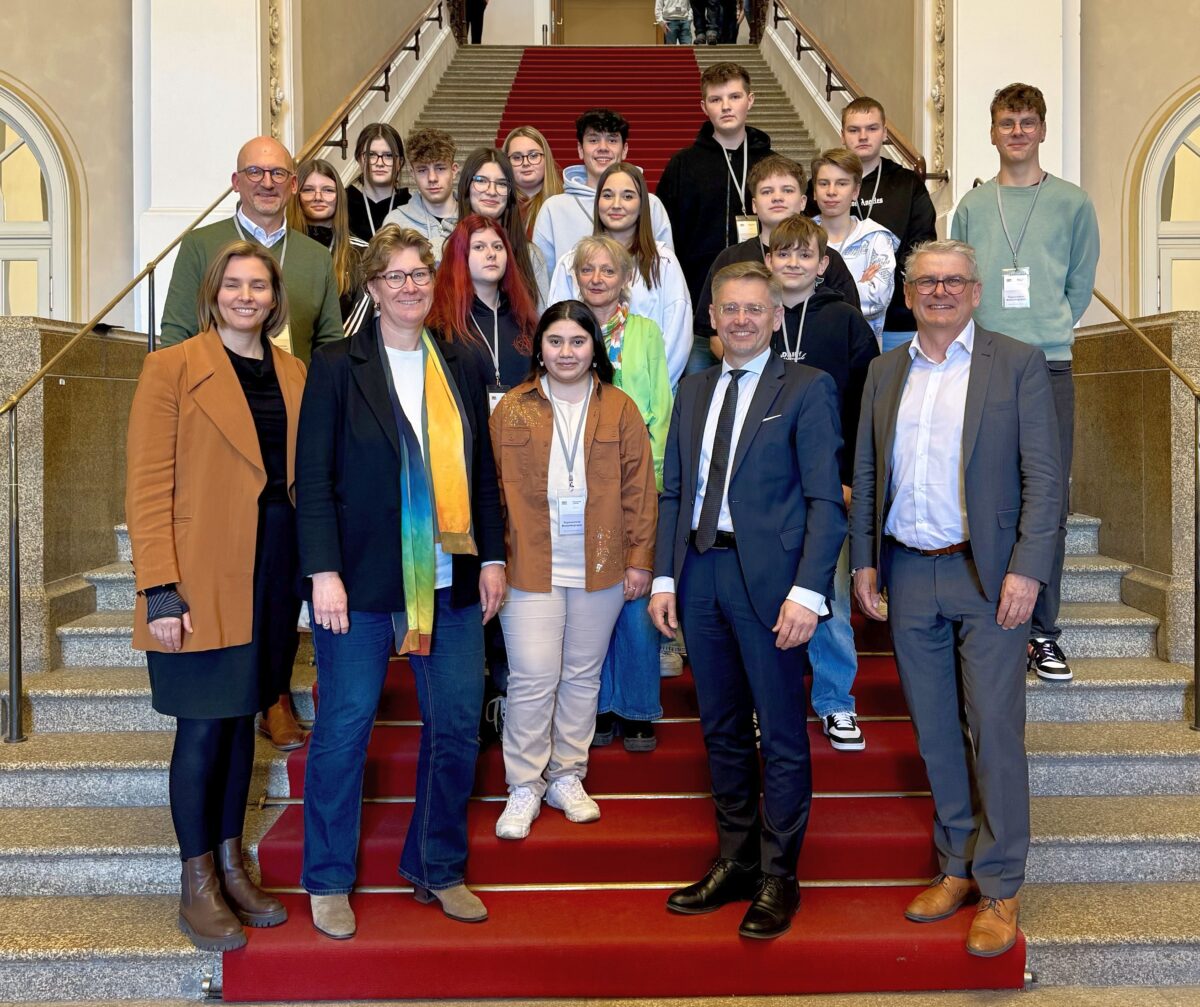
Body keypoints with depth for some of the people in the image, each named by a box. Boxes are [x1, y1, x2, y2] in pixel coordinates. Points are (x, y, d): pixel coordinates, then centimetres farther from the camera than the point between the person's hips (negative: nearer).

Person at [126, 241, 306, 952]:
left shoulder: (293, 375, 11)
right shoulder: (173, 368, -4)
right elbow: (148, 487, -9)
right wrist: (160, 589, -15)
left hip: (273, 573, 5)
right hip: (203, 580, -5)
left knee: (241, 719, 14)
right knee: (204, 728, 2)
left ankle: (232, 867, 27)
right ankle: (198, 885, 17)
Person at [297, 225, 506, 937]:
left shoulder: (460, 369, 11)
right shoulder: (338, 367, -1)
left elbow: (484, 472, 14)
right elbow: (314, 476, -5)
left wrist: (493, 557, 8)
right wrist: (323, 572, -12)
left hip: (451, 580, 4)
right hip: (364, 579, -4)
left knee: (458, 725, 7)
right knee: (345, 726, 4)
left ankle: (438, 869, 26)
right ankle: (329, 882, 21)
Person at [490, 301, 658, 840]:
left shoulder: (619, 409, 4)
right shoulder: (512, 408, 2)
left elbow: (639, 489, 3)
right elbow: (492, 488, 3)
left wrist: (640, 558, -1)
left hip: (600, 568, 2)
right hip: (530, 568, -1)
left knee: (583, 676, 12)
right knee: (532, 680, -3)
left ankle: (567, 777, 26)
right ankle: (524, 787, 13)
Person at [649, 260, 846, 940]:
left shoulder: (807, 388, -2)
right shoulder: (694, 391, 15)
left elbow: (825, 500, -9)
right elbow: (673, 492, 15)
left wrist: (807, 592, -17)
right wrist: (664, 578, 7)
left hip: (768, 578, -5)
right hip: (700, 573, 6)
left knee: (782, 735, 3)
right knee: (722, 730, 14)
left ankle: (778, 878, 16)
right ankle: (736, 864, 27)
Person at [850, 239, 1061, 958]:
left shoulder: (1018, 364, -1)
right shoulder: (885, 372, 12)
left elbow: (1044, 476, -6)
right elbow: (866, 475, 14)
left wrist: (1027, 570, -14)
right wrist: (864, 561, 8)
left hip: (986, 575, -4)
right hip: (908, 576, 4)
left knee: (994, 732, 0)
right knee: (935, 732, 11)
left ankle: (1000, 887, 12)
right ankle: (957, 868, 25)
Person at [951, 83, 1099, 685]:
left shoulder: (1073, 204, 7)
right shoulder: (971, 207, 11)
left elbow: (1080, 285, 13)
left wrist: (1048, 331, 10)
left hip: (1049, 365, -1)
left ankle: (1043, 630, 7)